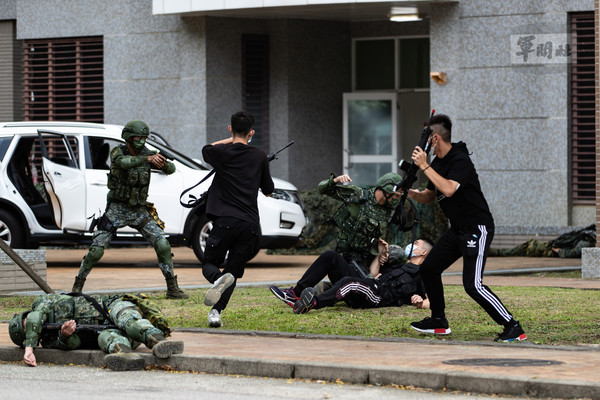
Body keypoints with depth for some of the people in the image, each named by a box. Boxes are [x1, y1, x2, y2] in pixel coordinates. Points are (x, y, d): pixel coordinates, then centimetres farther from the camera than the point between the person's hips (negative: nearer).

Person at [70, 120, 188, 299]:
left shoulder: (147, 154, 0)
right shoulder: (117, 152, -9)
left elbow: (172, 169, -6)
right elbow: (123, 162, -33)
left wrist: (163, 163, -30)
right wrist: (148, 159, -46)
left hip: (140, 212, 3)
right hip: (117, 210, -3)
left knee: (163, 245, -11)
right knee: (96, 250, -7)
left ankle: (172, 289, -2)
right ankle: (77, 287, 11)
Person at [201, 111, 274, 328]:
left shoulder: (222, 153, 1)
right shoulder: (260, 157, 10)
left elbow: (206, 149, 25)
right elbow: (268, 190, 22)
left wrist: (231, 140, 30)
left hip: (225, 220, -2)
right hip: (250, 224, 2)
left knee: (209, 264, 8)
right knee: (233, 271, 7)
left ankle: (219, 279, -27)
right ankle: (216, 311, -12)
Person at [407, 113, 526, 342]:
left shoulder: (460, 160, -20)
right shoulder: (438, 162, 10)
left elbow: (448, 189, -35)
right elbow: (431, 195, 18)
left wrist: (424, 166, -29)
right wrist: (414, 194, -3)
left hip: (477, 228, -10)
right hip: (457, 229, 10)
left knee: (472, 285, -18)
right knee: (429, 269, 14)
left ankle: (513, 328, -14)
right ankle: (438, 322, 28)